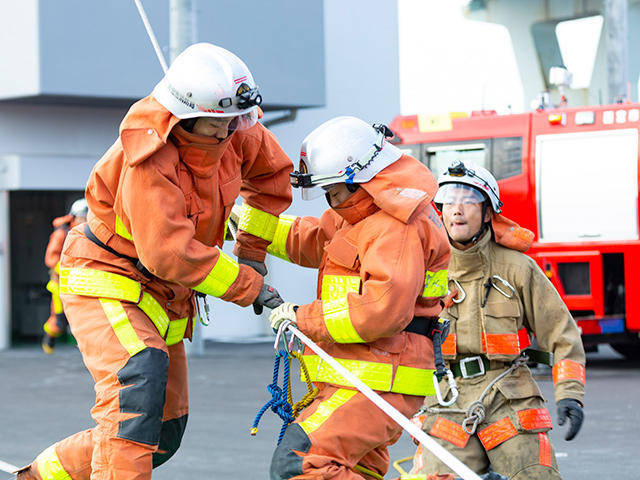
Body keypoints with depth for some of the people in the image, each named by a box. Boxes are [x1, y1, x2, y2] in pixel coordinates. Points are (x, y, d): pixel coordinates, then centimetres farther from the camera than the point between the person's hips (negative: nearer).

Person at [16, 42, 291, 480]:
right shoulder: (149, 160, -29)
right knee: (139, 378, -34)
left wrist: (252, 248, 11)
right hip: (109, 284, -8)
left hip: (165, 296, 8)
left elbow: (272, 171, 15)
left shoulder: (234, 136, -7)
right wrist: (249, 285, -25)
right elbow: (170, 253, -32)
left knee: (164, 432, 9)